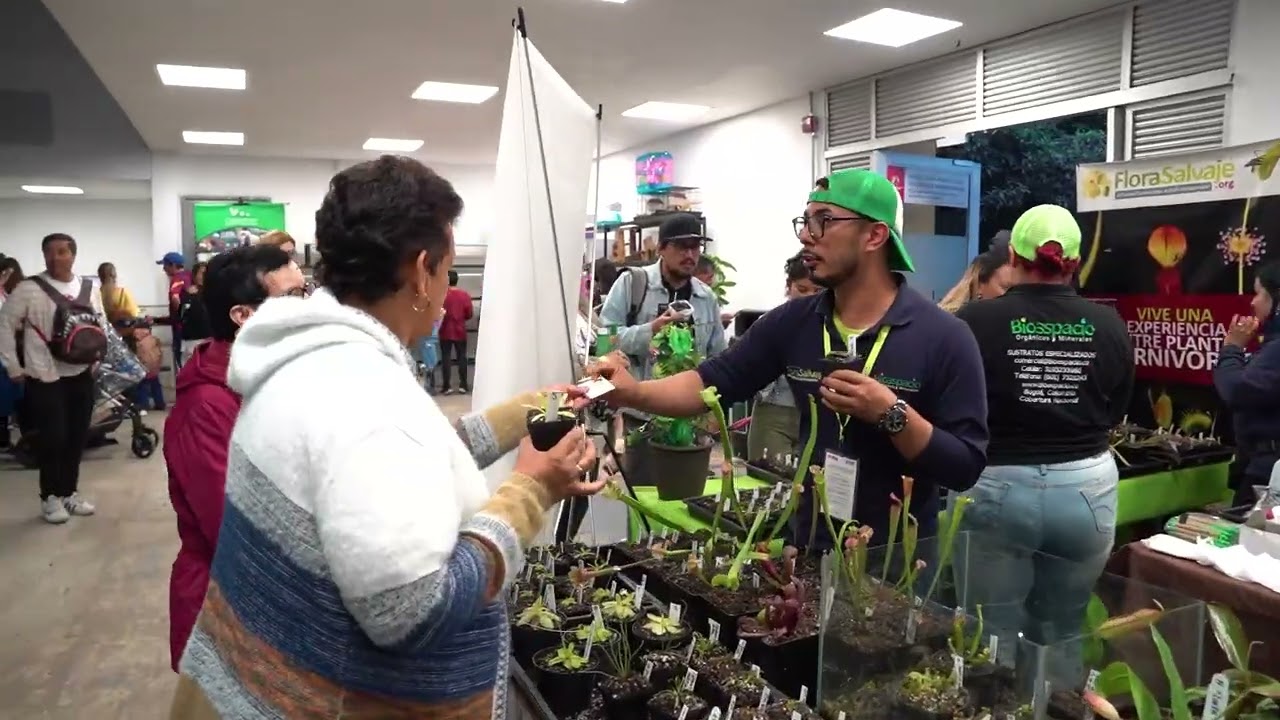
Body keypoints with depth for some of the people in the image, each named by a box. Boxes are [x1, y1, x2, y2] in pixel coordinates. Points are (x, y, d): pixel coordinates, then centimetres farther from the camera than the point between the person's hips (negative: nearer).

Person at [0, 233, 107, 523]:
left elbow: (101, 324, 19)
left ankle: (70, 492, 26)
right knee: (53, 438, -3)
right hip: (45, 378, -4)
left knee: (77, 436, 11)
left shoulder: (89, 288, 8)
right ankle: (50, 497, 14)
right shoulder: (29, 289, -7)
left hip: (81, 375, 5)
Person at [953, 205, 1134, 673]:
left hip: (998, 488, -3)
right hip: (1088, 488, 3)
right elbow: (1117, 413, 11)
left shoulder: (975, 321, -12)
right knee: (1063, 635, 18)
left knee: (996, 634, 11)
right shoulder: (1110, 326, -2)